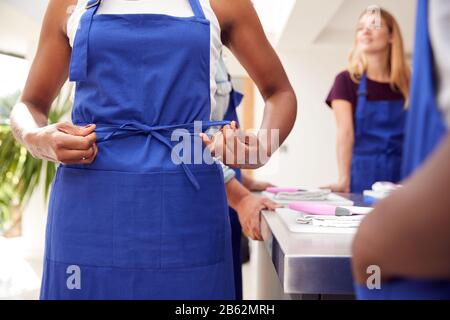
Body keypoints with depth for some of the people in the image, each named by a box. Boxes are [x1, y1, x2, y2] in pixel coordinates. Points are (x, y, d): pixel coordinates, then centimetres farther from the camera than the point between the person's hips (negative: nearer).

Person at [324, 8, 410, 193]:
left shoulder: (407, 85, 7)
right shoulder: (346, 81, 1)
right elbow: (345, 132, -10)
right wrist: (344, 180, -21)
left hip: (403, 176, 2)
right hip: (364, 176, -2)